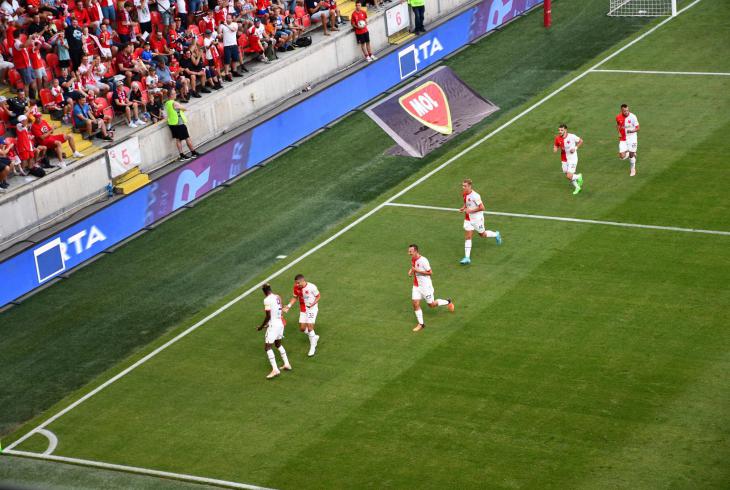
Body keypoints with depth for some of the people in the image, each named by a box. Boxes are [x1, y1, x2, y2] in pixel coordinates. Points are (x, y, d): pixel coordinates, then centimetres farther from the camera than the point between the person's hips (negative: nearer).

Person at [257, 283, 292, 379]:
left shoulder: (267, 300, -17)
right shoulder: (278, 297, 6)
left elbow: (268, 316, -19)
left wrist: (261, 326, -6)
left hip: (273, 325, -8)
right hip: (280, 323, 8)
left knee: (267, 347, -4)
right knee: (278, 344, 26)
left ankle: (275, 369, -12)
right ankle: (286, 364, 30)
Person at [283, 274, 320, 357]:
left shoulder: (311, 287, -22)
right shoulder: (296, 288, -8)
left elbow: (318, 296, -9)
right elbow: (295, 297, 7)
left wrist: (313, 303, -25)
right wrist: (289, 306, -6)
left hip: (312, 309, -5)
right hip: (303, 309, 5)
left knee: (309, 327, -10)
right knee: (302, 328, 4)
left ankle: (313, 347, 4)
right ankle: (314, 337, 33)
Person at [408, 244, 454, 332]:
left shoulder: (423, 260, -24)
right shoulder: (413, 259, 1)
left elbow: (430, 272, -20)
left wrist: (417, 270, -26)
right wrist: (411, 271, 0)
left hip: (425, 286, -7)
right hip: (416, 285, 7)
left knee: (431, 304, 8)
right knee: (415, 304, -2)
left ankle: (447, 302, 34)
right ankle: (421, 324, 9)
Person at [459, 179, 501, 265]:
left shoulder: (475, 196, -26)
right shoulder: (464, 194, -2)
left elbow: (482, 208, -24)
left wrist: (471, 210, -26)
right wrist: (463, 208, -1)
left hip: (477, 219, -6)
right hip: (468, 219, 6)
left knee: (482, 235, 15)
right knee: (467, 237, -2)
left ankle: (496, 235, 46)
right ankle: (467, 257, -3)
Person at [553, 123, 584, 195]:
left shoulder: (572, 136, -18)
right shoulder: (557, 138, -8)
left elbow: (581, 141, -3)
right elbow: (556, 145, 9)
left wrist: (575, 148, -16)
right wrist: (555, 149, -15)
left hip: (572, 159, -5)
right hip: (564, 160, 5)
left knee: (569, 176, -13)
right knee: (568, 176, 13)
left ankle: (579, 177, 19)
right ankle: (577, 187, 38)